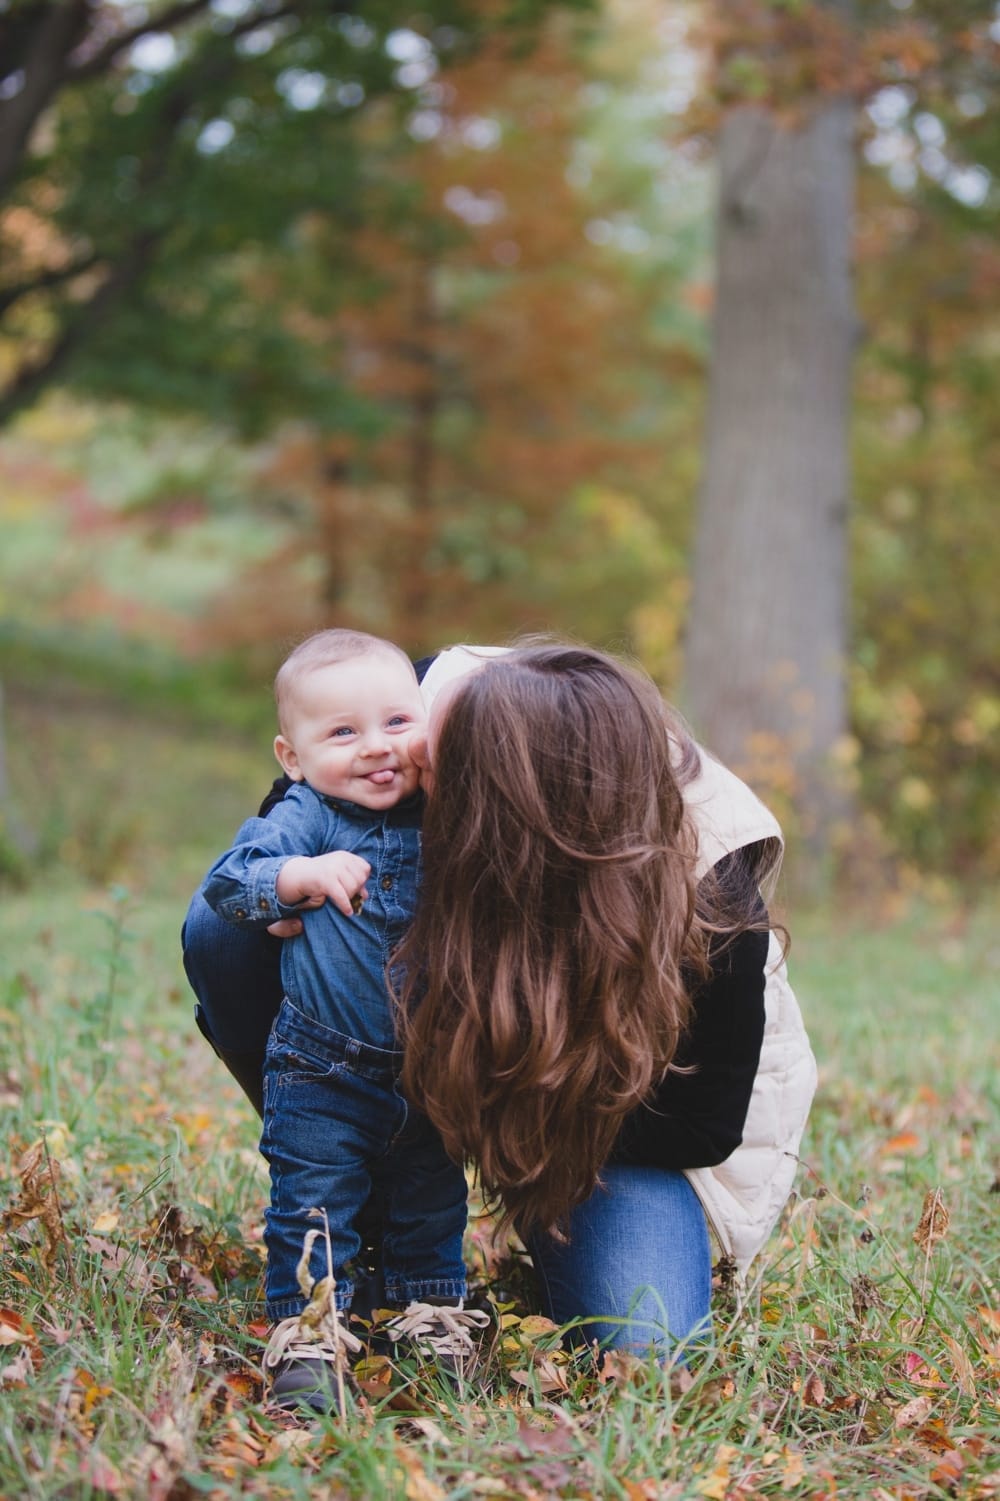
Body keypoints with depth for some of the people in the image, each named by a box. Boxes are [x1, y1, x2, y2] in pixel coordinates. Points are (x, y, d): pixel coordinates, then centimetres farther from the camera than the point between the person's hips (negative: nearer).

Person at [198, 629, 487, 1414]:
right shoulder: (308, 821, -11)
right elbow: (227, 882, -19)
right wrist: (304, 875, -34)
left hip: (433, 1070, 4)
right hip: (324, 1075, -3)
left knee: (434, 1200, 17)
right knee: (313, 1200, -2)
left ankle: (434, 1313, 34)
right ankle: (307, 1331, 10)